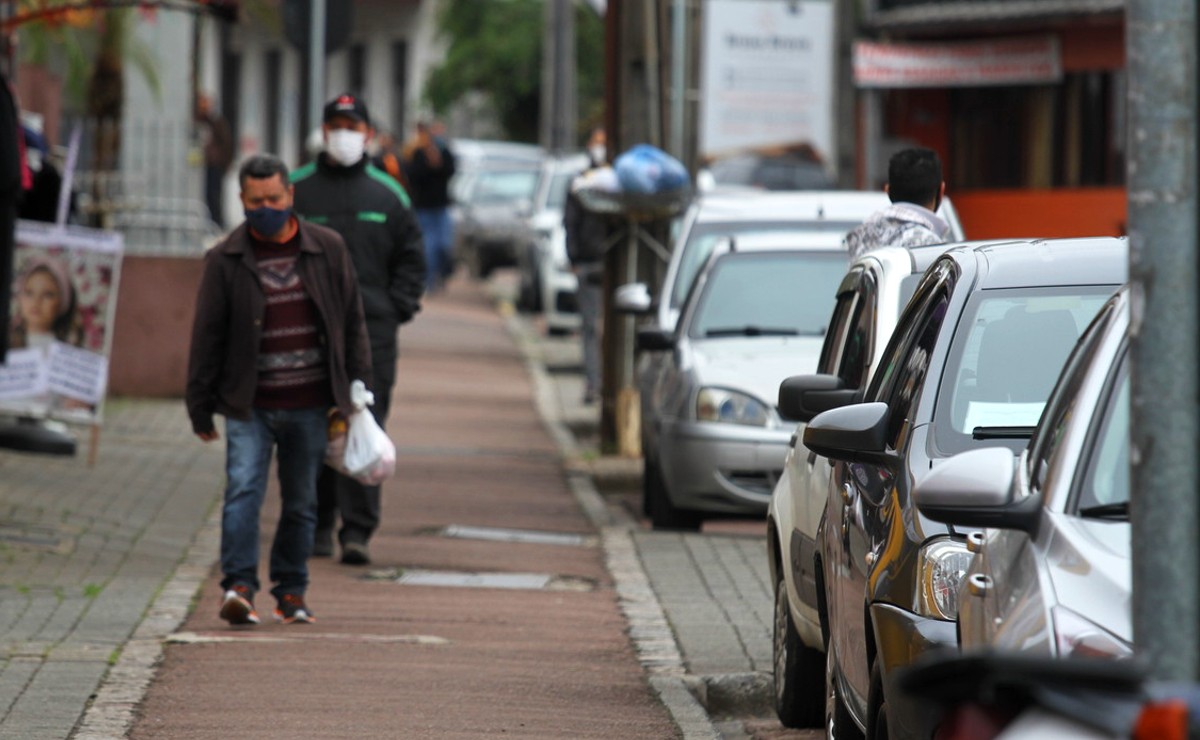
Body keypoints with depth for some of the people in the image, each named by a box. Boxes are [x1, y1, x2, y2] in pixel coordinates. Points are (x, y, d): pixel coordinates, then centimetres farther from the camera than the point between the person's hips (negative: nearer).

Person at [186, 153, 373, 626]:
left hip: (308, 406, 2)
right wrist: (200, 408, 2)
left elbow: (352, 321, 11)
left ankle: (291, 591, 21)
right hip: (248, 406, -2)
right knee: (243, 490, -17)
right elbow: (207, 336, 3)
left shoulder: (328, 250, 4)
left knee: (301, 502, 9)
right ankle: (239, 586, -23)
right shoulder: (225, 260, 0)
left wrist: (357, 388, 8)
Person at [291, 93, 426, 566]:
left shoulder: (387, 194, 9)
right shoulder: (296, 190, 6)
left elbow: (411, 260, 14)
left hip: (372, 332, 0)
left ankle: (357, 530, -9)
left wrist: (397, 308, 2)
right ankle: (317, 525, 15)